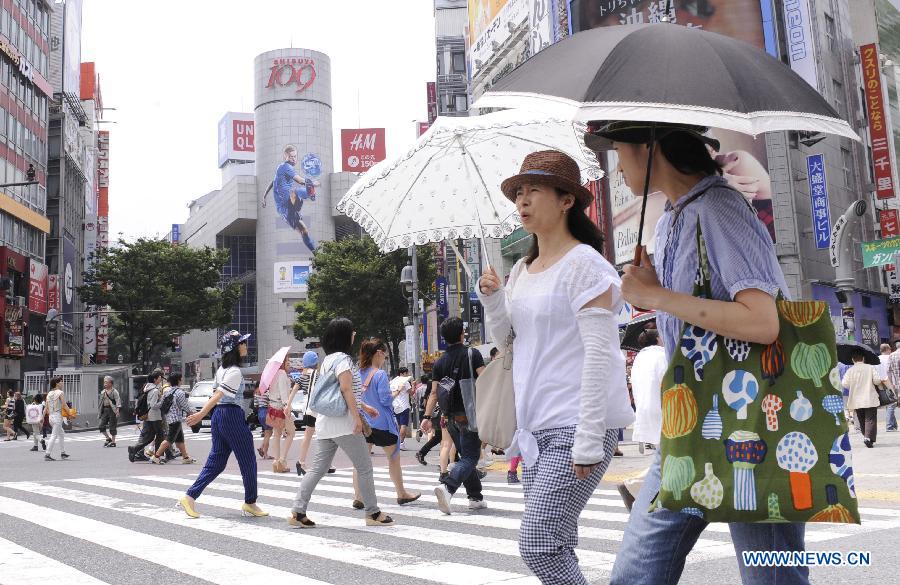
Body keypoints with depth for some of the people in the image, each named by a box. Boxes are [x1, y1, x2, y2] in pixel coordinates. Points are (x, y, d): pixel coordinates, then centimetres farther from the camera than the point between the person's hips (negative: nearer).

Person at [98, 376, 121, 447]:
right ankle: (108, 438, 17)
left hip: (112, 410, -7)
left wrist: (117, 409, -24)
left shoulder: (114, 391, -6)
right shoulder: (103, 392, 15)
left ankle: (113, 442, 7)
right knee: (101, 425, 0)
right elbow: (101, 402, 20)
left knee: (112, 426, -2)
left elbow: (118, 400, -13)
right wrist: (100, 412, 17)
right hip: (105, 410, 7)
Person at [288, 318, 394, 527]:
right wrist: (357, 417, -19)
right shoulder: (342, 359, -11)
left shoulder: (327, 359, 18)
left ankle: (298, 512, 4)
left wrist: (363, 407, 28)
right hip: (343, 423, -9)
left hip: (324, 423, 9)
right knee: (364, 467, 2)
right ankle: (373, 513, 8)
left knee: (318, 467, 8)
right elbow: (346, 388, -20)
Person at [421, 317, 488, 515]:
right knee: (470, 457, -4)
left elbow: (434, 393, 1)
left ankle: (476, 497, 20)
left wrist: (427, 417, 1)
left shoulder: (440, 362, 6)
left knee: (466, 455, 17)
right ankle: (447, 486, -26)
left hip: (452, 416, 5)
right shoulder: (473, 354, -6)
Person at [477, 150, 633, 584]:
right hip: (536, 427, 8)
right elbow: (502, 335, 21)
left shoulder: (583, 264, -10)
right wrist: (491, 297, 1)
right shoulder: (521, 271, 14)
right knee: (554, 547, 11)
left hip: (576, 428, -8)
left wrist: (588, 439, -19)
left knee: (538, 546, -11)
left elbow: (598, 352, -16)